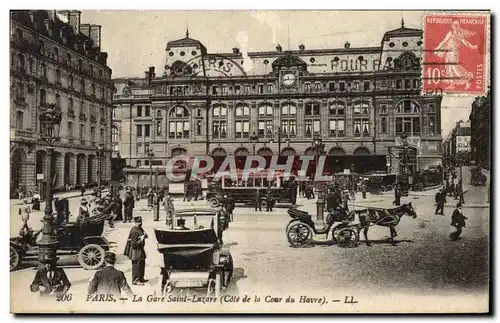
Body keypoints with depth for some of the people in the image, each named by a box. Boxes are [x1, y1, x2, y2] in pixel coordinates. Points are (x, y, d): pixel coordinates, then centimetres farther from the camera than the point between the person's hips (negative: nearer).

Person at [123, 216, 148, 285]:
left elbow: (146, 236, 7)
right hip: (136, 251, -10)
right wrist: (141, 240, -28)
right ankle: (135, 280, 11)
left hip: (140, 250, 10)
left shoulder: (140, 229, 5)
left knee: (142, 264, 19)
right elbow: (133, 244, -23)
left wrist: (145, 235, -13)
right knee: (136, 265, 0)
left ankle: (141, 278, 34)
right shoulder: (134, 231, -22)